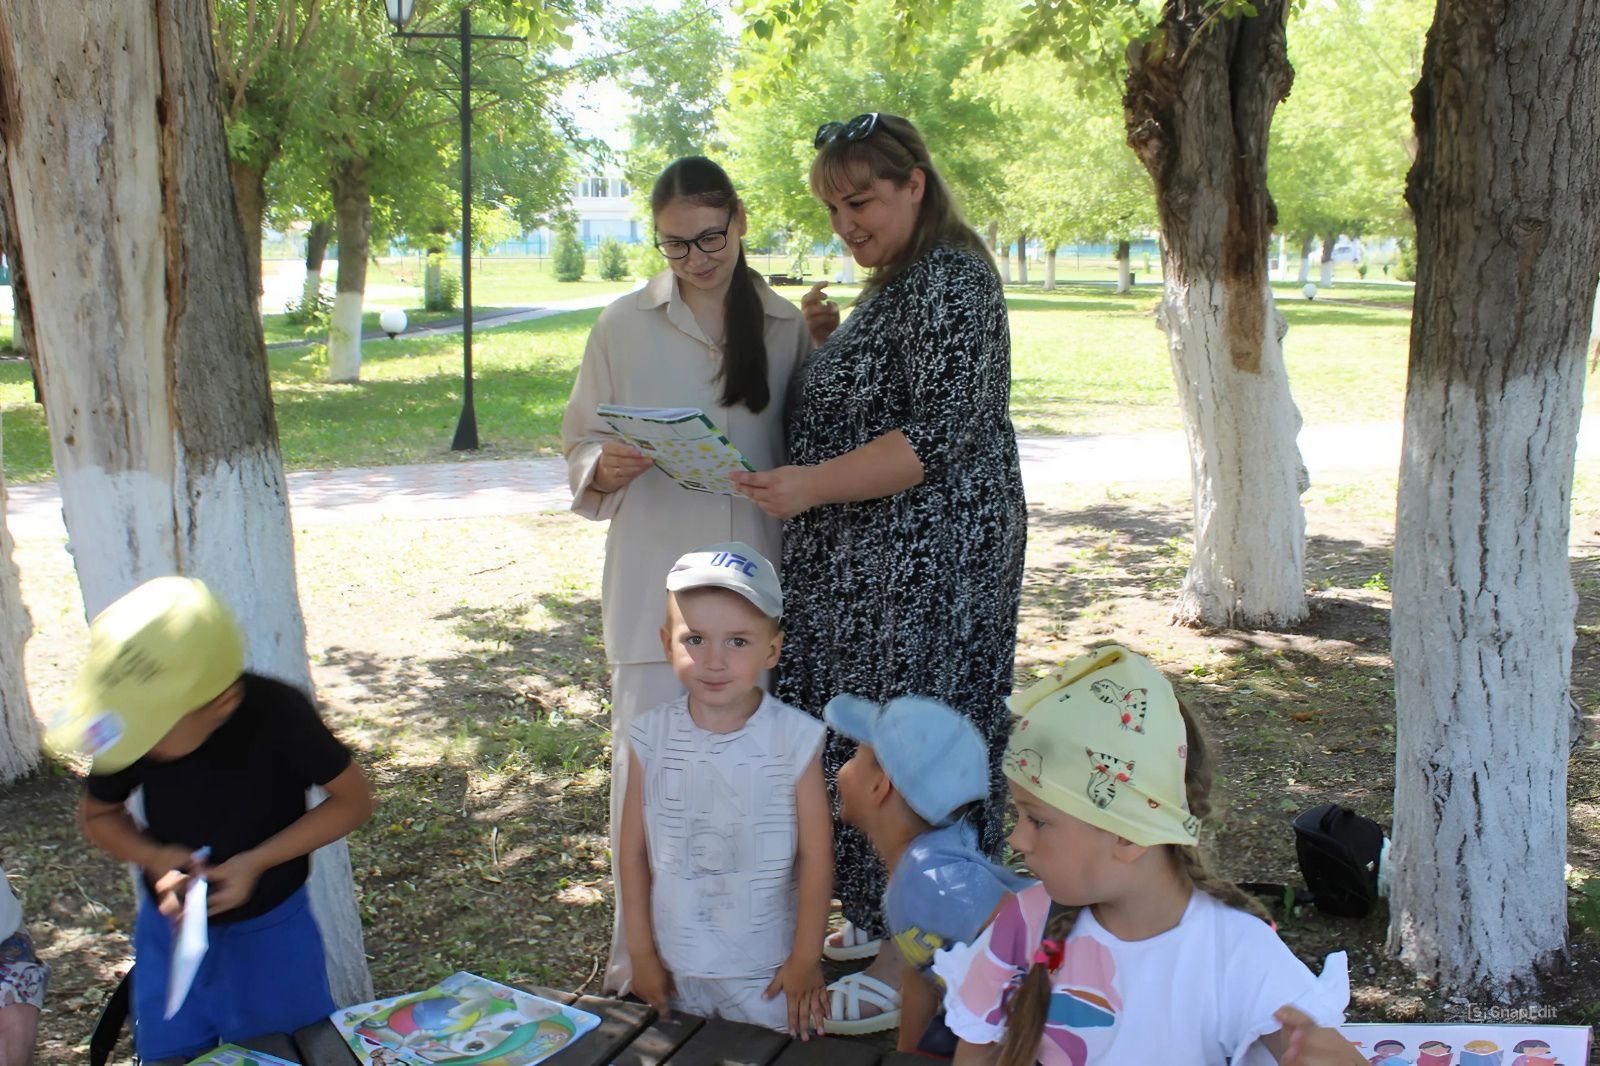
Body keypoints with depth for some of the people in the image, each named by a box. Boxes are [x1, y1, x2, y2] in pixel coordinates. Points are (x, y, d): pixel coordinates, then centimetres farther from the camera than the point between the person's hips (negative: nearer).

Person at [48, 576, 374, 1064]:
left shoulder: (277, 715, -29)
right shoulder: (130, 727, -20)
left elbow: (353, 800, -15)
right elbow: (98, 815, 0)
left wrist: (256, 862, -25)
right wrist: (154, 857, -21)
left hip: (271, 933, -2)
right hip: (170, 928, 2)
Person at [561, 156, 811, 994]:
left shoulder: (787, 326, 6)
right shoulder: (624, 327, 3)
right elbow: (579, 446, 5)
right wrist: (605, 468, -14)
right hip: (655, 585, -1)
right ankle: (642, 949, 18)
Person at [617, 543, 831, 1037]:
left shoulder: (795, 738, -16)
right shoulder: (651, 737, -10)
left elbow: (815, 856, -9)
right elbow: (634, 851, -1)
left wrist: (806, 959, -5)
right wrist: (641, 952, 2)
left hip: (768, 971, -2)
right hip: (677, 966, 2)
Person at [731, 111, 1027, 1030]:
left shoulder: (951, 280, -15)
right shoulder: (895, 282, 16)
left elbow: (946, 435, -24)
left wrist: (811, 486, -27)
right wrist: (830, 344, 7)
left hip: (926, 564, -10)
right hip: (867, 566, 10)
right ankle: (878, 919, 28)